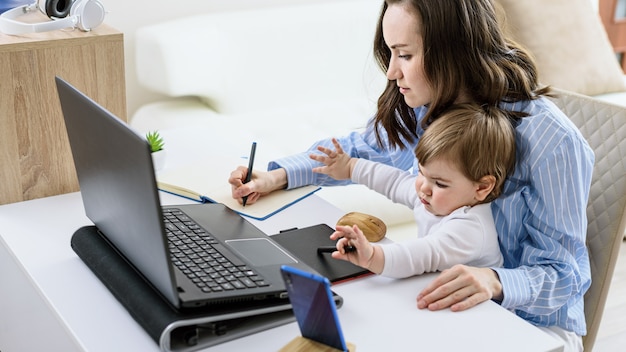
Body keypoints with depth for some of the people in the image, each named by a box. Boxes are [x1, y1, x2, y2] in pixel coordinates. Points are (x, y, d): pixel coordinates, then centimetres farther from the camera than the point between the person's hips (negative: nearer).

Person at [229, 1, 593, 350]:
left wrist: (494, 282, -41)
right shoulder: (423, 108, -7)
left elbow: (564, 272, -19)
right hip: (446, 303, 6)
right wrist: (279, 175, 1)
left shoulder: (552, 140, -25)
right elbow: (360, 150, 14)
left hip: (531, 320, -5)